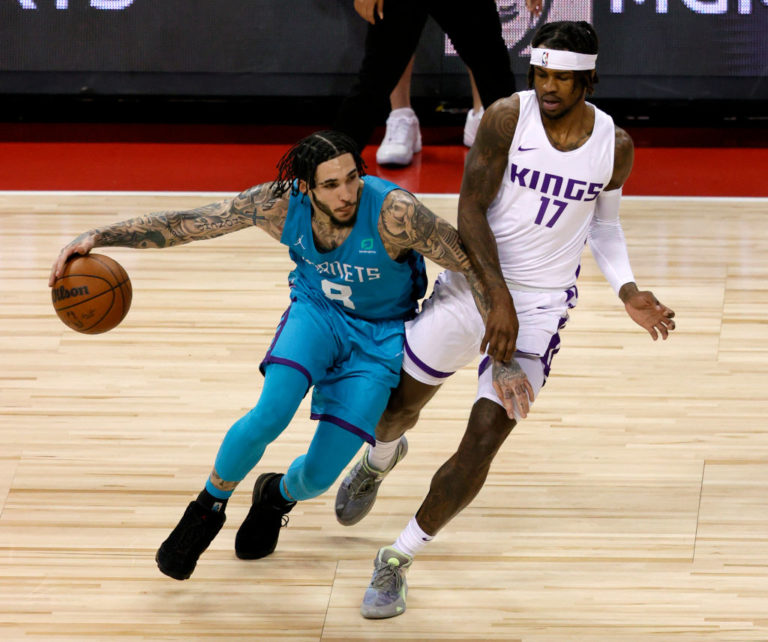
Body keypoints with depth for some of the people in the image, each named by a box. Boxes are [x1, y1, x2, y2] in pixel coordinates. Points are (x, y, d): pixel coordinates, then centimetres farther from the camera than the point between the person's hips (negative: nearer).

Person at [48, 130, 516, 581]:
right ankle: (208, 508, 2)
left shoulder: (393, 213, -35)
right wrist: (97, 238, -25)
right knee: (271, 415, -27)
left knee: (319, 476, -7)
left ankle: (279, 495, 34)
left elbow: (473, 263, -27)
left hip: (378, 335, -1)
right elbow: (182, 225, -17)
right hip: (317, 310, 1)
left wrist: (507, 357, -26)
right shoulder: (279, 204, -25)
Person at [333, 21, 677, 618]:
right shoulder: (508, 117, -13)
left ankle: (398, 561, 7)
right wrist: (498, 291, -22)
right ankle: (382, 457, 53)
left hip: (541, 304, 0)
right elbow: (471, 210, -14)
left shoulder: (615, 145, -5)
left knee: (482, 442, -10)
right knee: (396, 405, 12)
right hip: (473, 280, 0)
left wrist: (627, 290, -1)